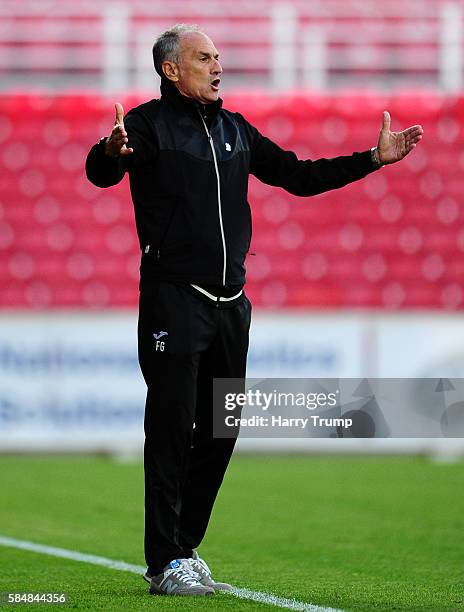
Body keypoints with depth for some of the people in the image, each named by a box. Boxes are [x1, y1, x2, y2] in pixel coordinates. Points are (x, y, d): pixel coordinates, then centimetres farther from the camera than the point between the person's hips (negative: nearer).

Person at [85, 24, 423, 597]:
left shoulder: (235, 130, 16)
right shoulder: (149, 123, -5)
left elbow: (298, 176, 23)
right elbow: (100, 173, -23)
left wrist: (374, 159, 17)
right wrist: (112, 152, -48)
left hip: (230, 303, 7)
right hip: (172, 298, -7)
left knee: (219, 431, 10)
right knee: (172, 429, -7)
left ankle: (185, 548, 20)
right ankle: (165, 564, -4)